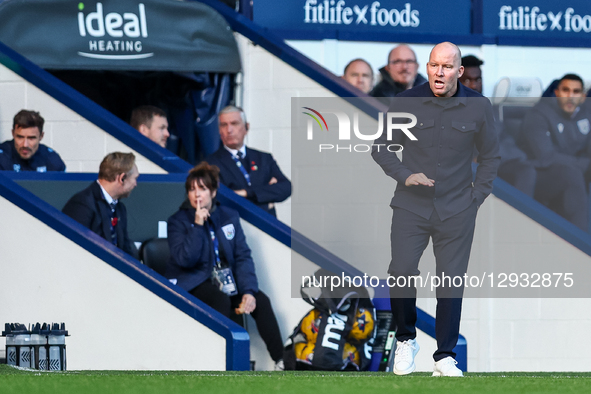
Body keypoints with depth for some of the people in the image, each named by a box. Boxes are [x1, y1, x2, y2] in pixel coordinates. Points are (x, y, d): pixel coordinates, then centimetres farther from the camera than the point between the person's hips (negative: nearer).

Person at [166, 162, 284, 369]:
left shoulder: (229, 216, 7)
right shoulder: (178, 221, -4)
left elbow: (243, 257, 3)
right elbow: (185, 260, -18)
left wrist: (248, 291, -11)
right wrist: (197, 225, -22)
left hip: (225, 280, 5)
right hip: (192, 284, -4)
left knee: (261, 300, -18)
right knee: (221, 301, -34)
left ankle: (282, 361, -18)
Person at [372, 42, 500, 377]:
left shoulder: (478, 107, -1)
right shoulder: (407, 103, -4)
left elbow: (491, 156, 13)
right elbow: (381, 147, 6)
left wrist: (477, 196, 5)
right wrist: (404, 176, -9)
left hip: (457, 211, 1)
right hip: (411, 207, -1)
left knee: (452, 282, 0)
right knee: (402, 272, -12)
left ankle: (446, 357, 9)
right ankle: (406, 340, 10)